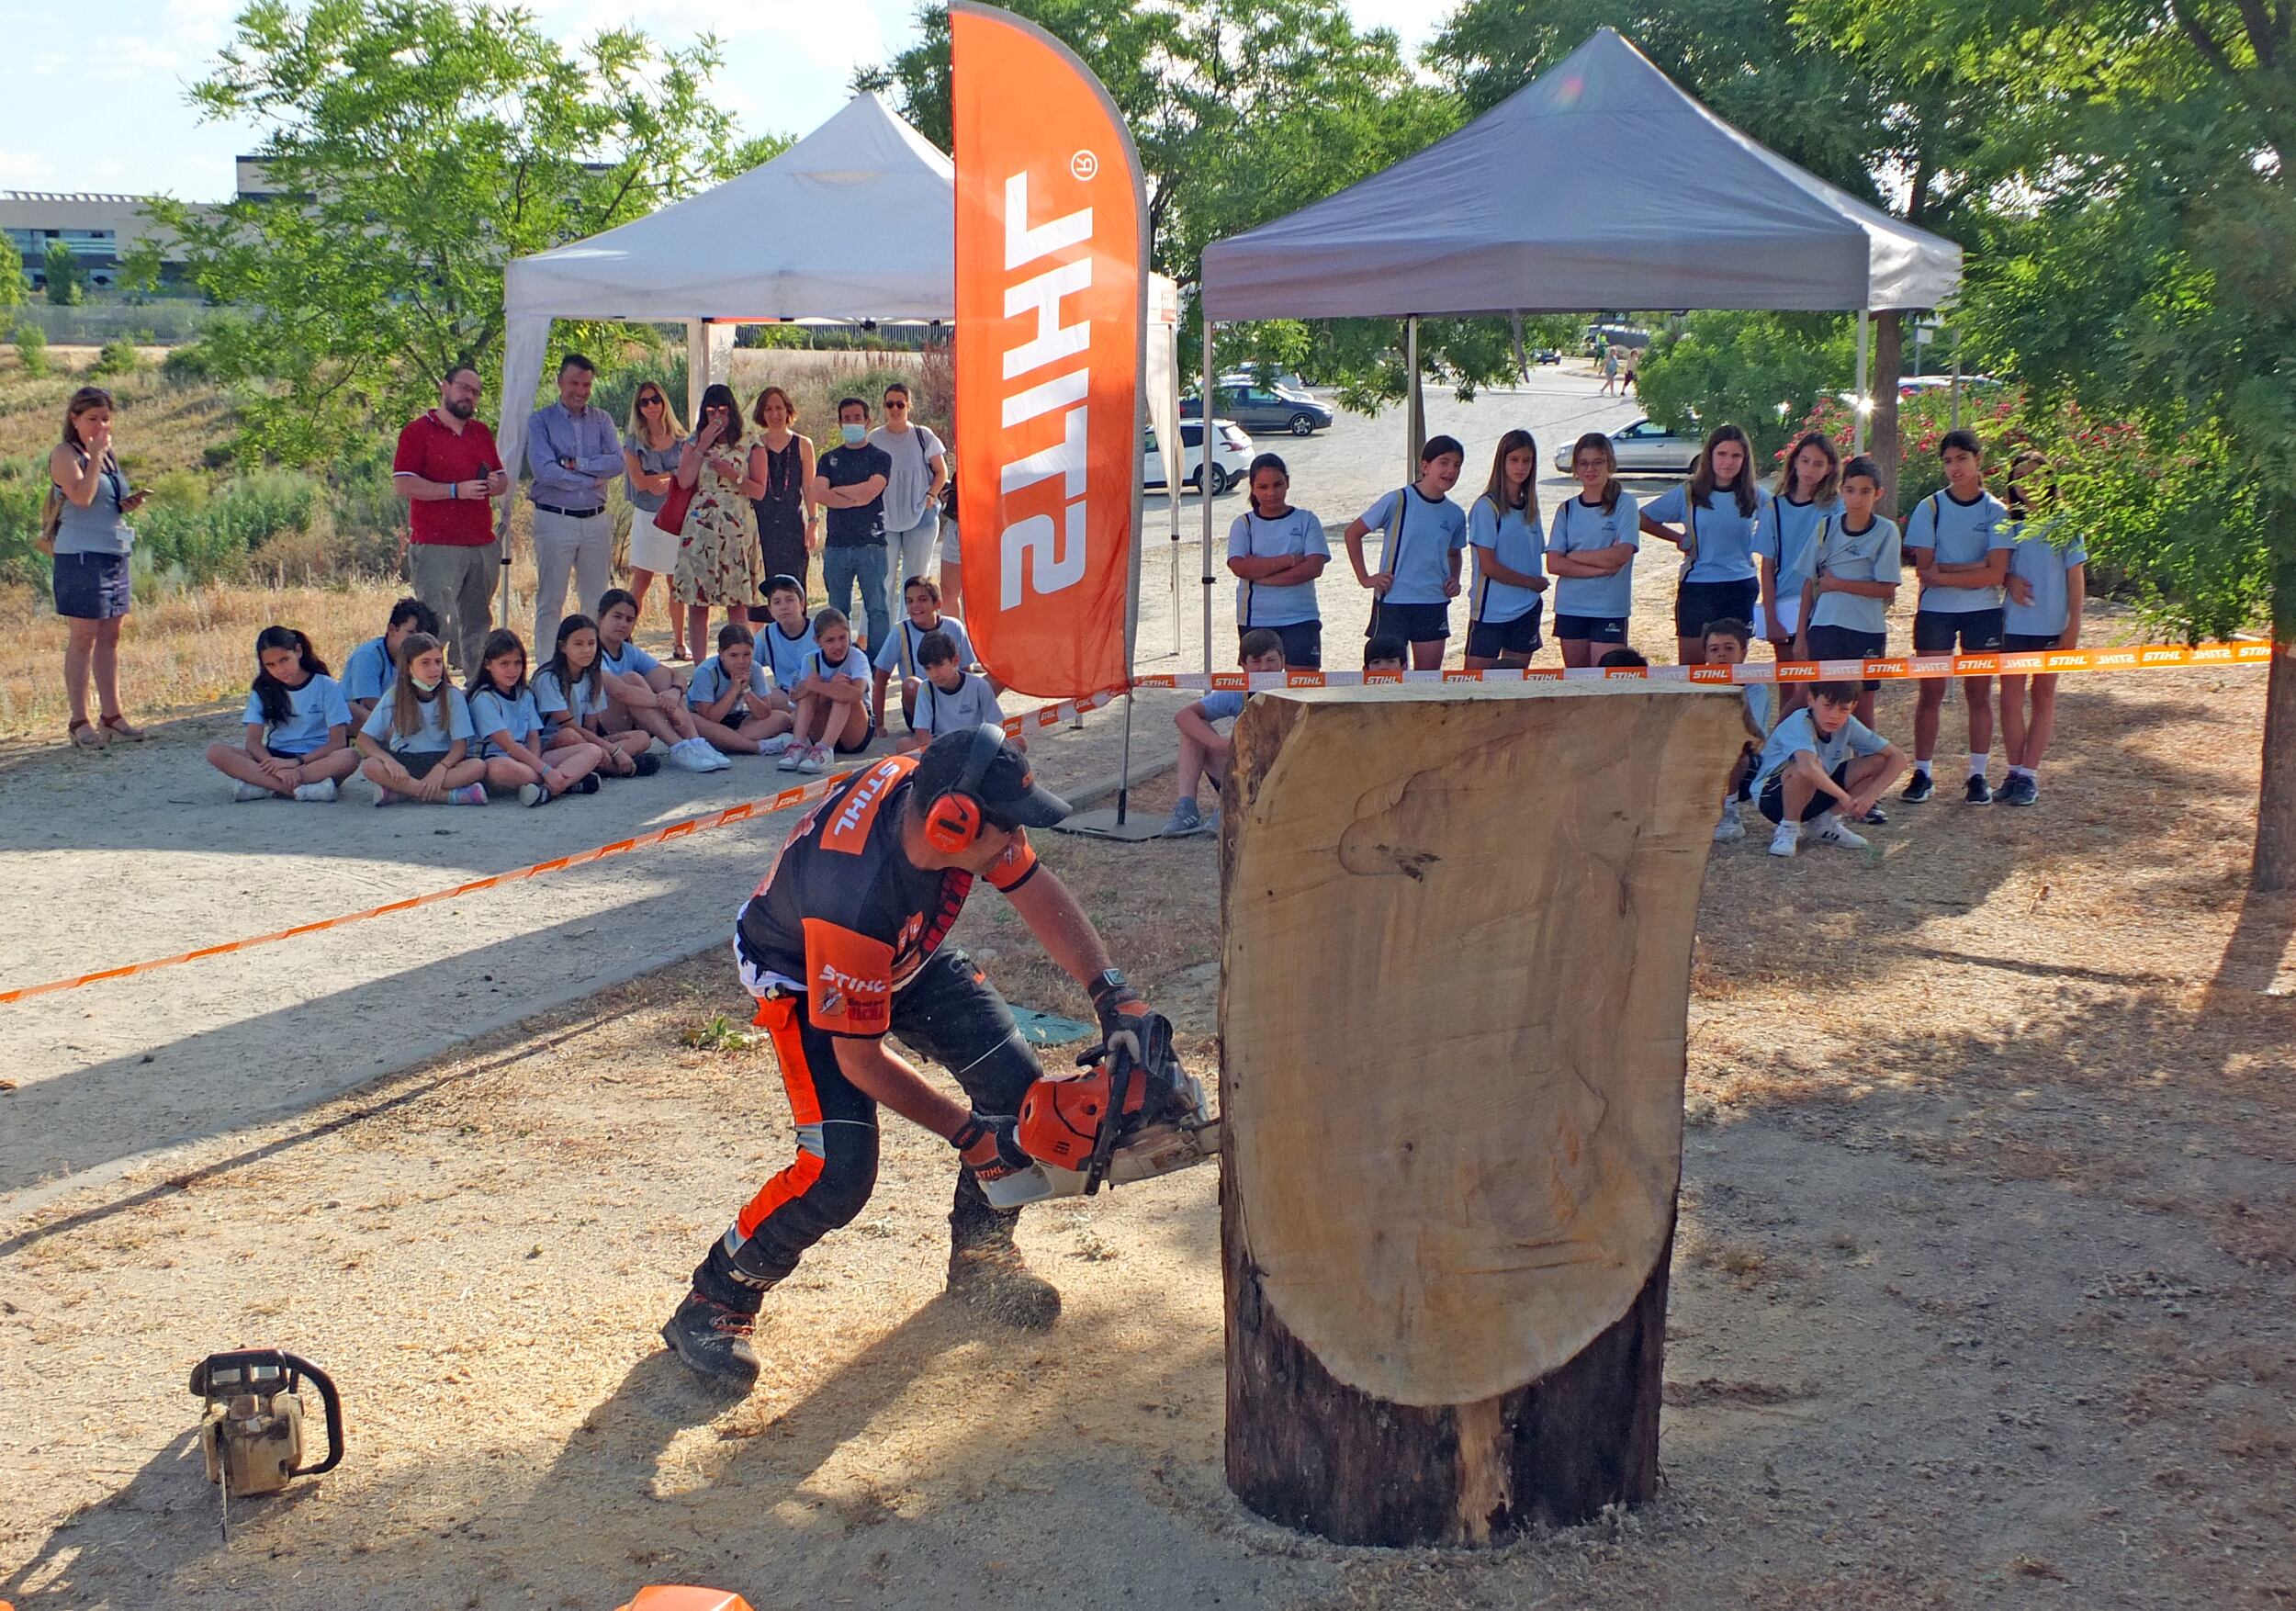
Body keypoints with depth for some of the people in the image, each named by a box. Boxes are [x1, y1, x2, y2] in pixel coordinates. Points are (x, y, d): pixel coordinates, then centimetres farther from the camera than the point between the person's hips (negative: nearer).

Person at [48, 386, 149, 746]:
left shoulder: (109, 455, 15)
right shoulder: (64, 455, -7)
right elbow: (82, 496, -23)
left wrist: (129, 504, 6)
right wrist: (95, 455, -18)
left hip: (116, 554, 8)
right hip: (80, 555, -8)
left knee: (110, 638, 10)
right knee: (83, 638, -4)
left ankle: (111, 714, 15)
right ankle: (79, 721, 0)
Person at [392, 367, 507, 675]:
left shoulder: (482, 432, 19)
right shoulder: (418, 431, -2)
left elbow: (503, 479, 24)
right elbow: (402, 484, -11)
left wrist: (497, 484, -1)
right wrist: (456, 490, -16)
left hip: (483, 546, 7)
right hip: (436, 548, -6)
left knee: (477, 625, 10)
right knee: (437, 625, -10)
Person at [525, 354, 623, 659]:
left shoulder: (601, 420, 11)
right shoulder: (540, 422, -1)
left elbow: (618, 462, -4)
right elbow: (544, 471, -14)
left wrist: (576, 464, -13)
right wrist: (594, 478, -9)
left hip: (596, 520, 4)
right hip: (555, 520, -4)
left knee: (596, 599, 9)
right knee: (550, 601, 1)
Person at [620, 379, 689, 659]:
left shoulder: (681, 440, 8)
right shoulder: (633, 442, 3)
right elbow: (639, 481, -7)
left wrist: (663, 483, -13)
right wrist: (673, 474, -3)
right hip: (647, 518, -2)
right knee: (641, 583, -6)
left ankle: (679, 644, 12)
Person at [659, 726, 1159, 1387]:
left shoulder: (930, 785, -28)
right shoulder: (854, 898, -45)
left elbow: (1033, 887, -11)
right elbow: (859, 1061, -31)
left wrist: (1114, 996, -18)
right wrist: (968, 1134, -25)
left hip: (907, 953, 7)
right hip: (806, 979, -7)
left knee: (1017, 1085, -2)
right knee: (839, 1169, -21)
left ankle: (980, 1260, 21)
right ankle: (715, 1299, 2)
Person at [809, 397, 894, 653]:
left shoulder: (880, 458, 5)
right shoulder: (829, 459, 15)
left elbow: (869, 491, -12)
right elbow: (819, 495, -2)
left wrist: (834, 491, -1)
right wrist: (855, 499, -9)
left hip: (870, 543, -3)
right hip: (836, 544, 3)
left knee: (876, 608, -4)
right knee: (838, 611, 6)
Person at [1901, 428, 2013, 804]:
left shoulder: (1995, 511, 0)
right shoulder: (1929, 508, 1)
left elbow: (1995, 574, -10)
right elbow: (1923, 570, -6)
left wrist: (1944, 572, -14)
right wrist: (1973, 568, -13)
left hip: (1983, 611, 0)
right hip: (1935, 611, 0)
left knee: (1979, 694, 4)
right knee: (1931, 693, 2)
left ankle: (1978, 776, 10)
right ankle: (1922, 774, 7)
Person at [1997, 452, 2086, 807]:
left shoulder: (2063, 524, -2)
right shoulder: (2009, 523, 5)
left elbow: (2075, 576, -1)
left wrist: (2074, 625, -6)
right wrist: (2010, 580, -11)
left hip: (2052, 626, -2)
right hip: (2013, 623, 2)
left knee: (2044, 697, 6)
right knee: (2011, 697, 0)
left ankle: (2029, 774, 9)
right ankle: (2015, 771, 9)